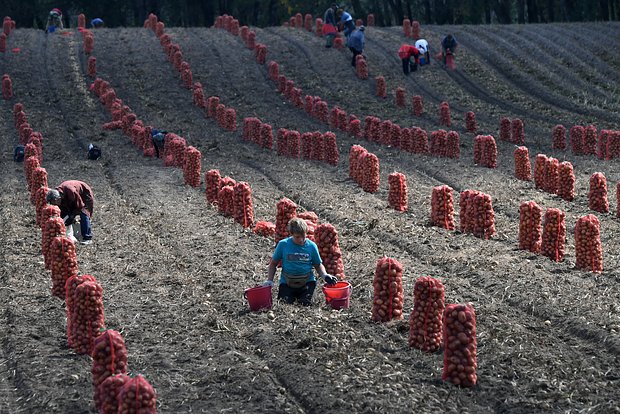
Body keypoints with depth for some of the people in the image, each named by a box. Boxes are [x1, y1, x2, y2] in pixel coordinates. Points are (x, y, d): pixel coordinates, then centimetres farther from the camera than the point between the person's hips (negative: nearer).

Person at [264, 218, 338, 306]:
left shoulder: (311, 246, -1)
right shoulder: (283, 244, -3)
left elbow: (318, 265, 10)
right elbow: (273, 263, 7)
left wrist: (325, 276, -9)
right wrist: (269, 280, -4)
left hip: (307, 281, 1)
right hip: (287, 282, 0)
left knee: (306, 303, -18)